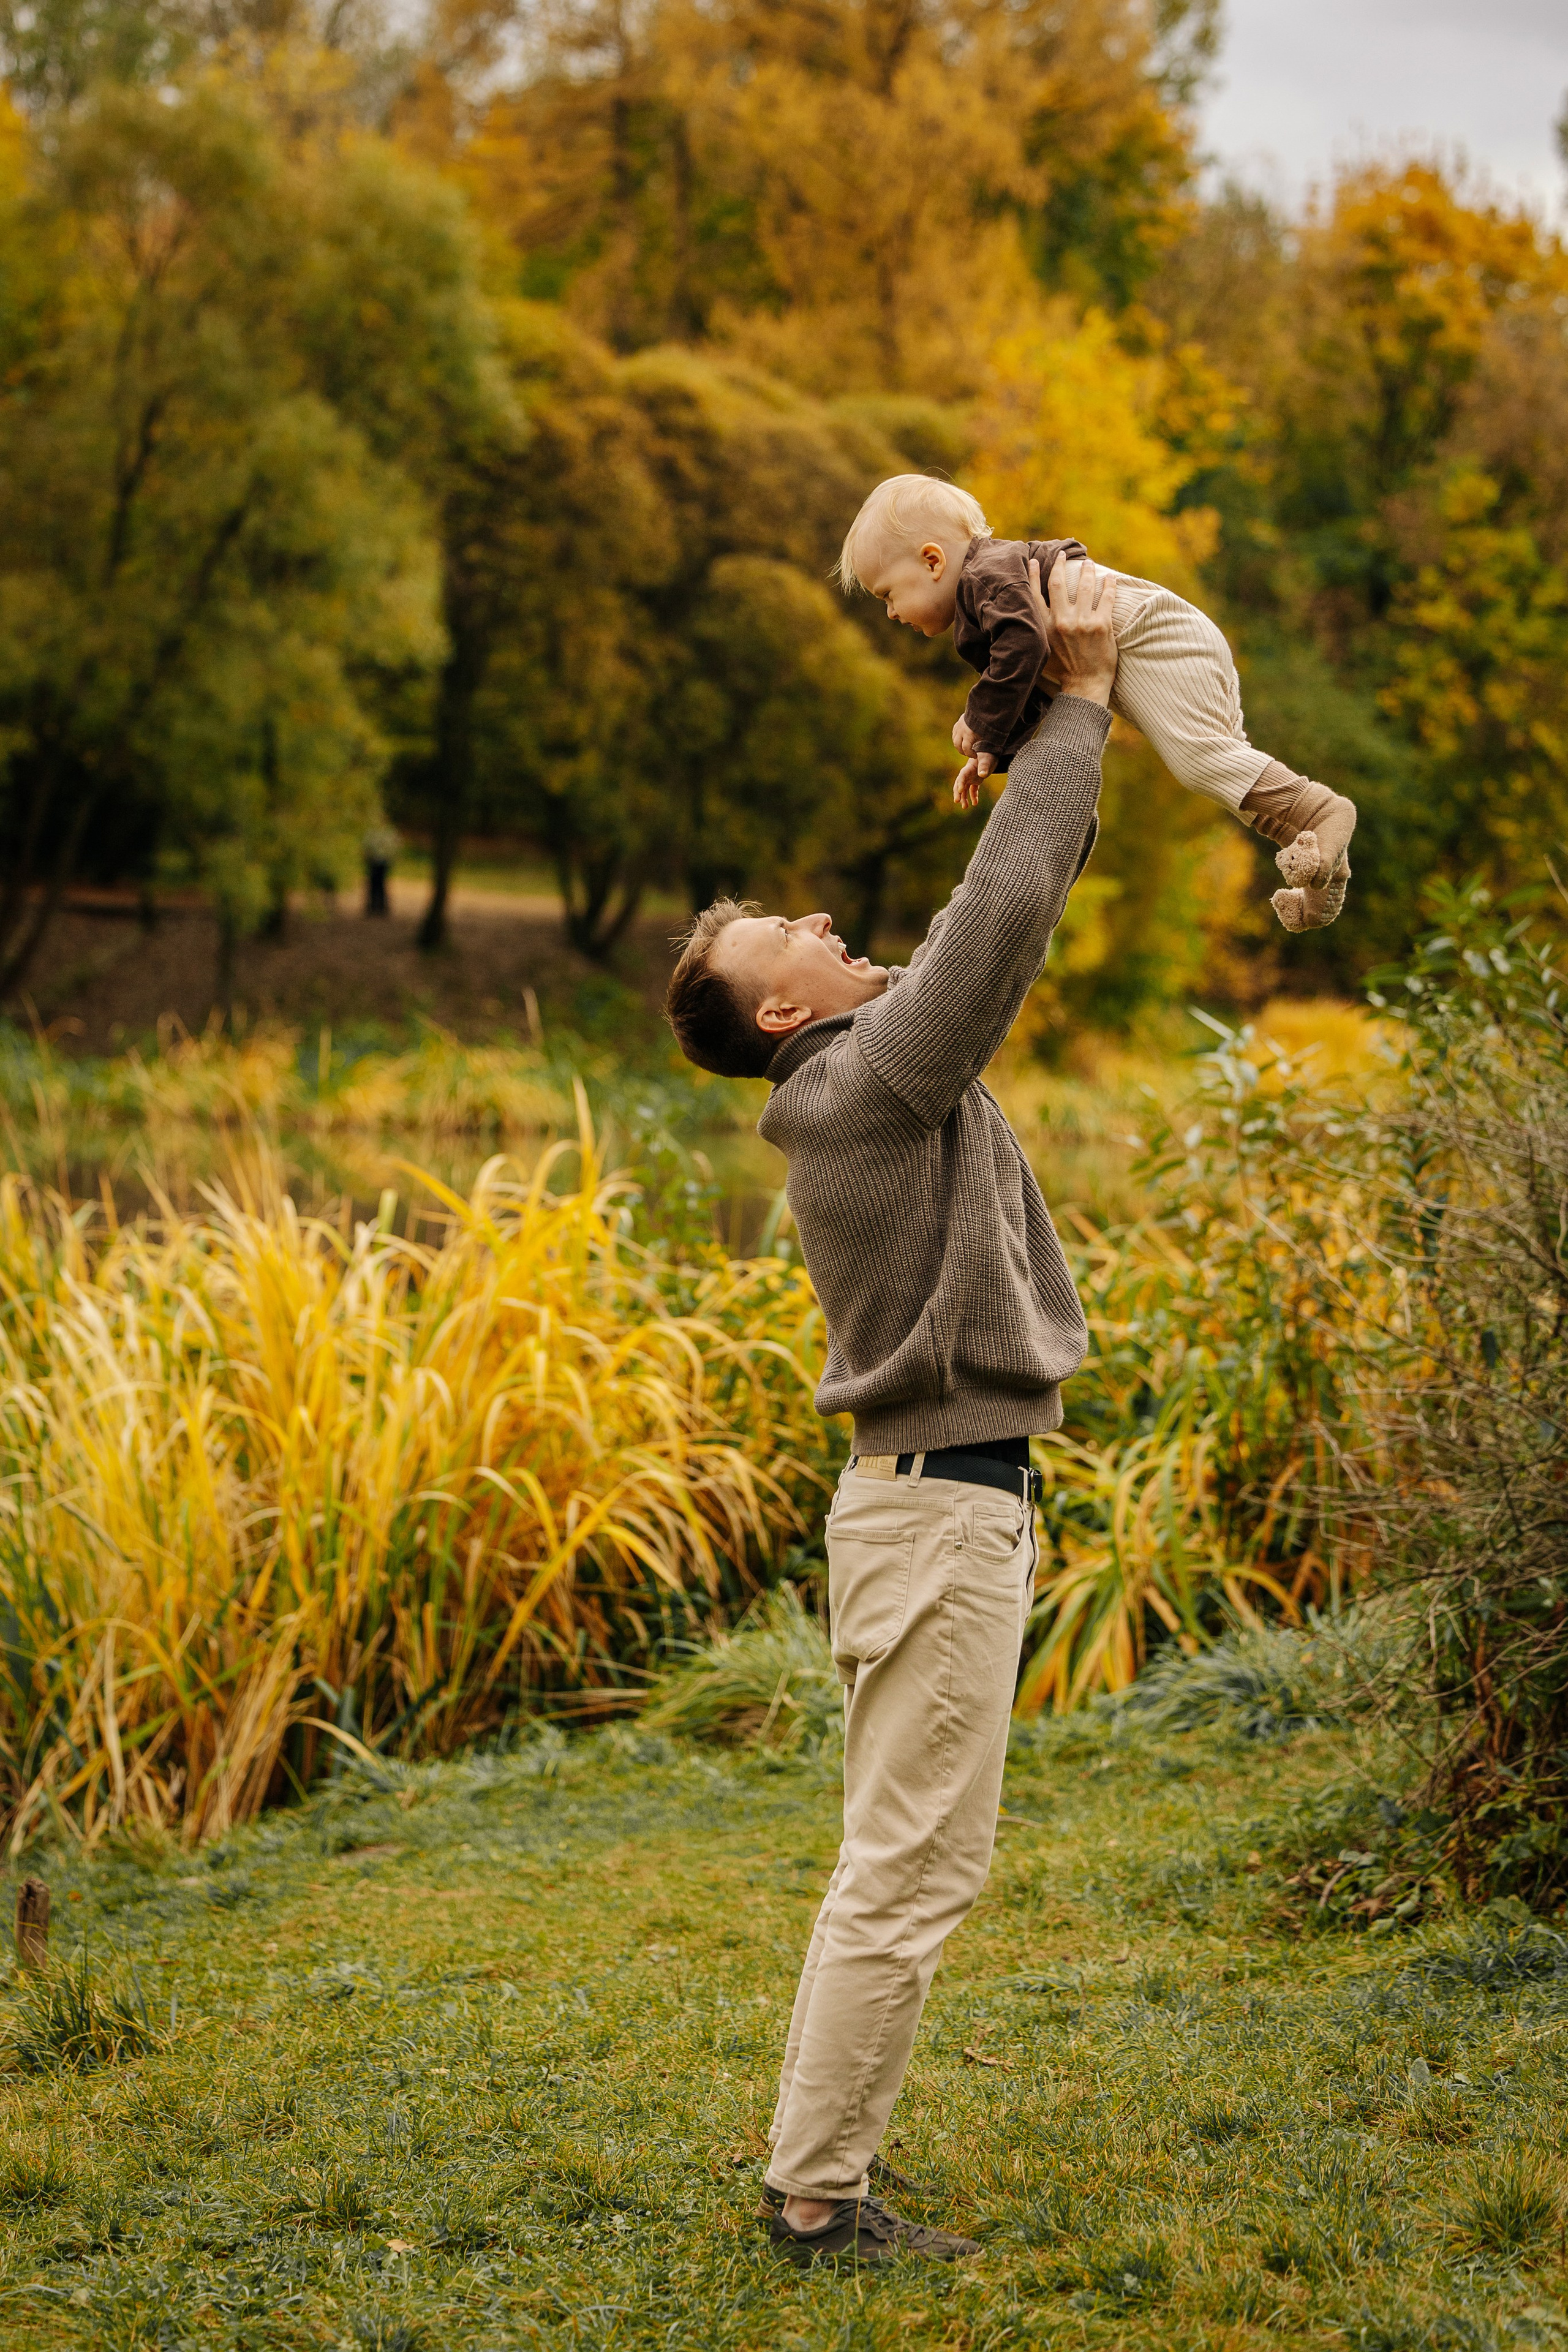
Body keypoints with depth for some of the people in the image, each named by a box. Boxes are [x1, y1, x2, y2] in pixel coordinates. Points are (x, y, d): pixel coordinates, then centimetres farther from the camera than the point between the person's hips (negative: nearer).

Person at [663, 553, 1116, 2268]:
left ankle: (821, 2169, 21)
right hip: (942, 1504, -10)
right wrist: (1077, 706, -13)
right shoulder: (868, 1078, -15)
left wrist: (1070, 760, 15)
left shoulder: (879, 1071, 12)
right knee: (911, 1867, -6)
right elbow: (1000, 913, -20)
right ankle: (814, 2193, 0)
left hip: (939, 1496, 10)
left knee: (902, 1862, 15)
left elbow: (998, 925, 24)